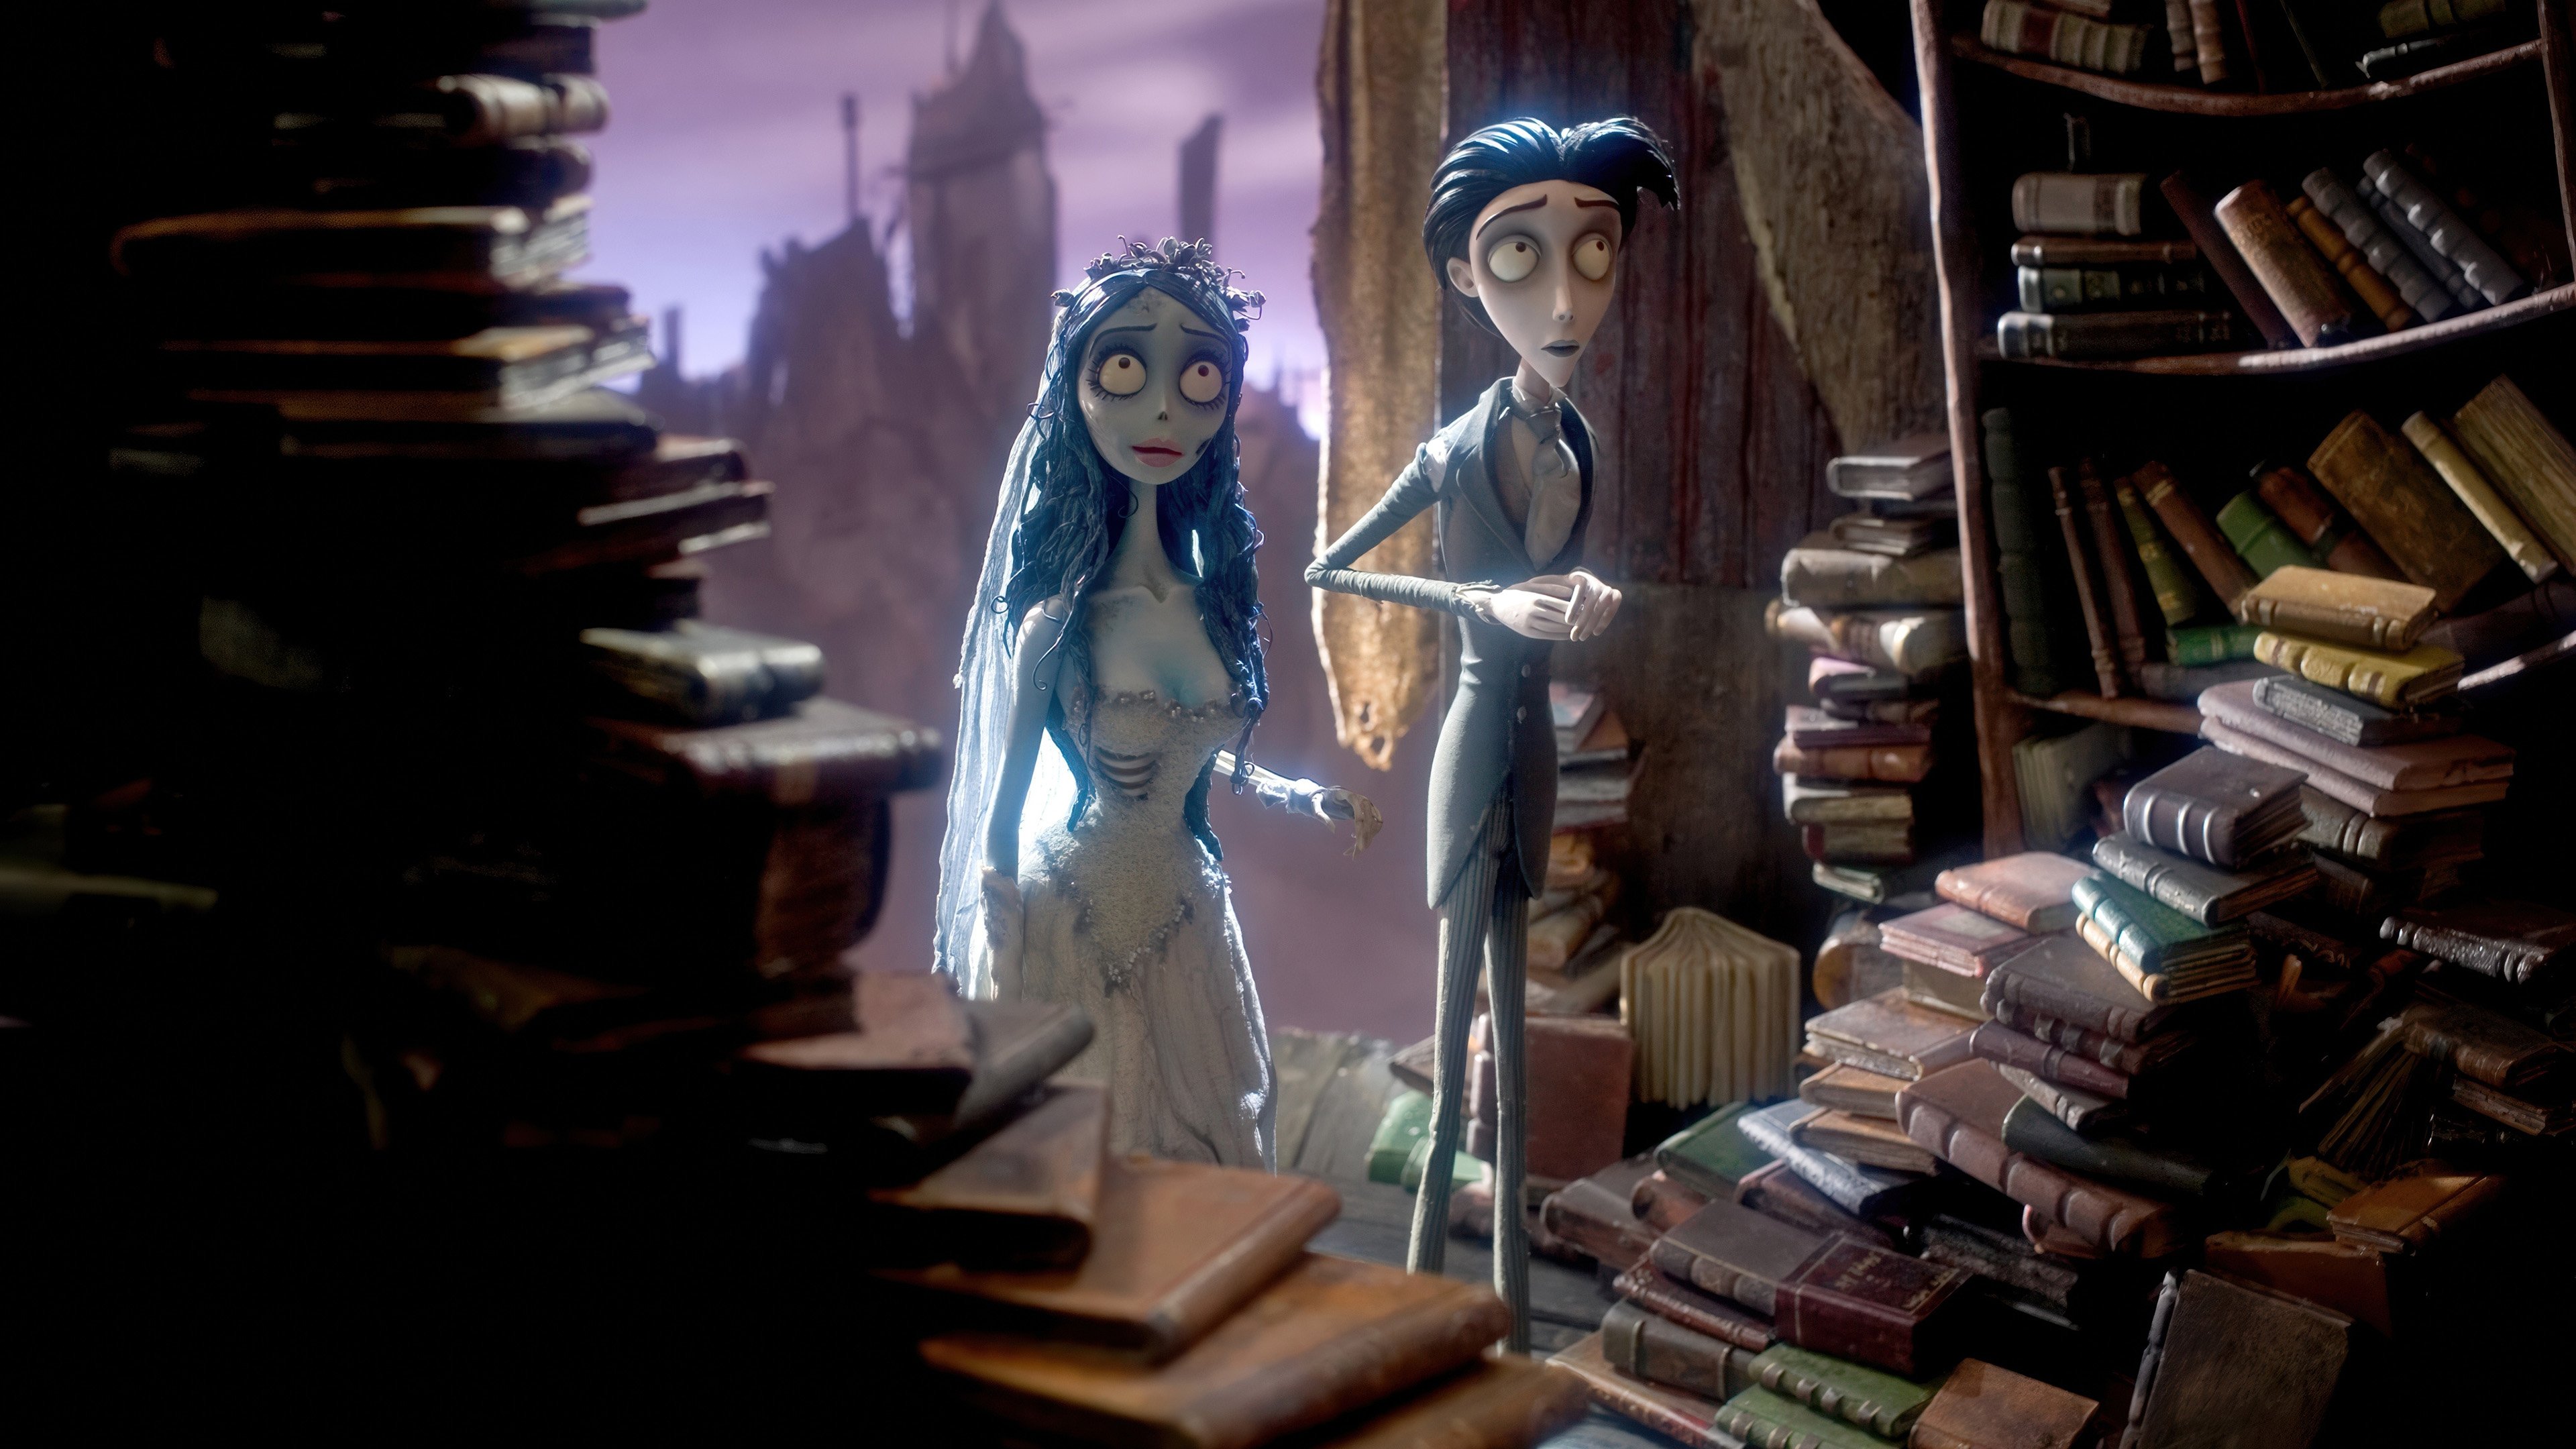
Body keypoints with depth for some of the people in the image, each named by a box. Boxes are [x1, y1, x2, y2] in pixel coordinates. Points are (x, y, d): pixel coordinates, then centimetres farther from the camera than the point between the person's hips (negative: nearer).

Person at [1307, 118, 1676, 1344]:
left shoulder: (1575, 440, 3)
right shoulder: (1457, 450, -13)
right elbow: (1327, 569, -8)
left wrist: (1583, 599, -8)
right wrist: (1491, 603, -15)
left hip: (1532, 734, 5)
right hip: (1477, 731, -5)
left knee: (1511, 1009, 12)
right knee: (1459, 1006, -1)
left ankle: (1510, 1297, 22)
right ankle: (1429, 1287, 11)